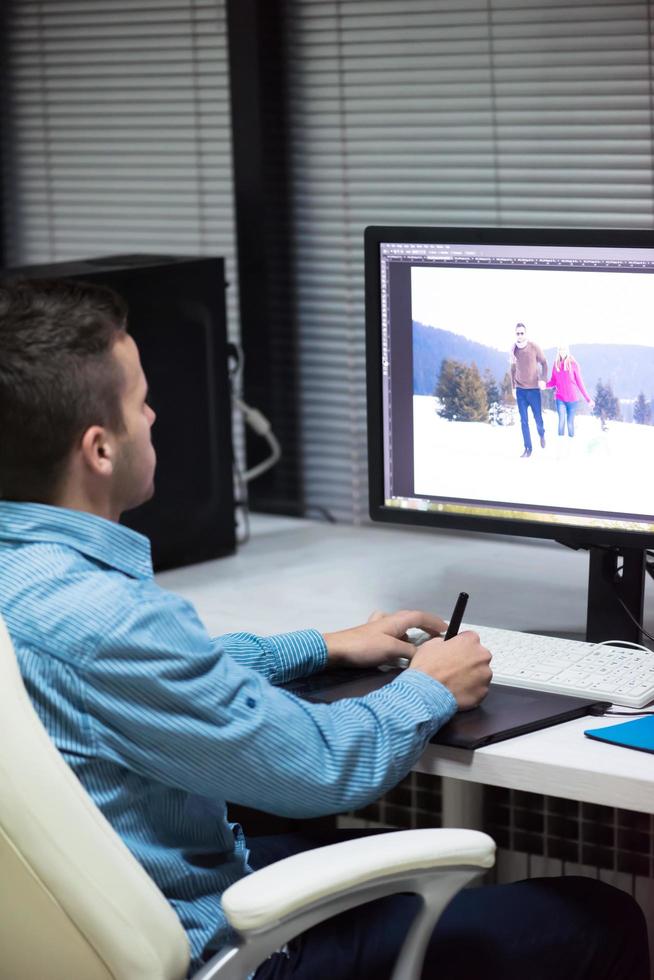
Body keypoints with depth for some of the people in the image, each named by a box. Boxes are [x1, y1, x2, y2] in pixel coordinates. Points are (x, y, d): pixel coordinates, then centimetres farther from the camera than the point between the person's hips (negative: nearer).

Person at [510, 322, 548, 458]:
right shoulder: (513, 349, 0)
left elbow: (544, 363, 0)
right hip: (520, 390, 2)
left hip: (534, 389, -2)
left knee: (538, 417, 3)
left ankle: (541, 434, 36)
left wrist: (543, 379, -15)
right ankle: (528, 448, 3)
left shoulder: (534, 347, -10)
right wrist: (513, 387, 14)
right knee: (524, 420, -2)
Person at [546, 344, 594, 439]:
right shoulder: (556, 364, 4)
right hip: (560, 399, 2)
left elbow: (579, 383, -1)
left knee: (570, 422, 3)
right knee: (561, 420, -12)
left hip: (572, 399, -2)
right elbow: (553, 382, 9)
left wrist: (588, 399, -1)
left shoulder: (573, 364, -6)